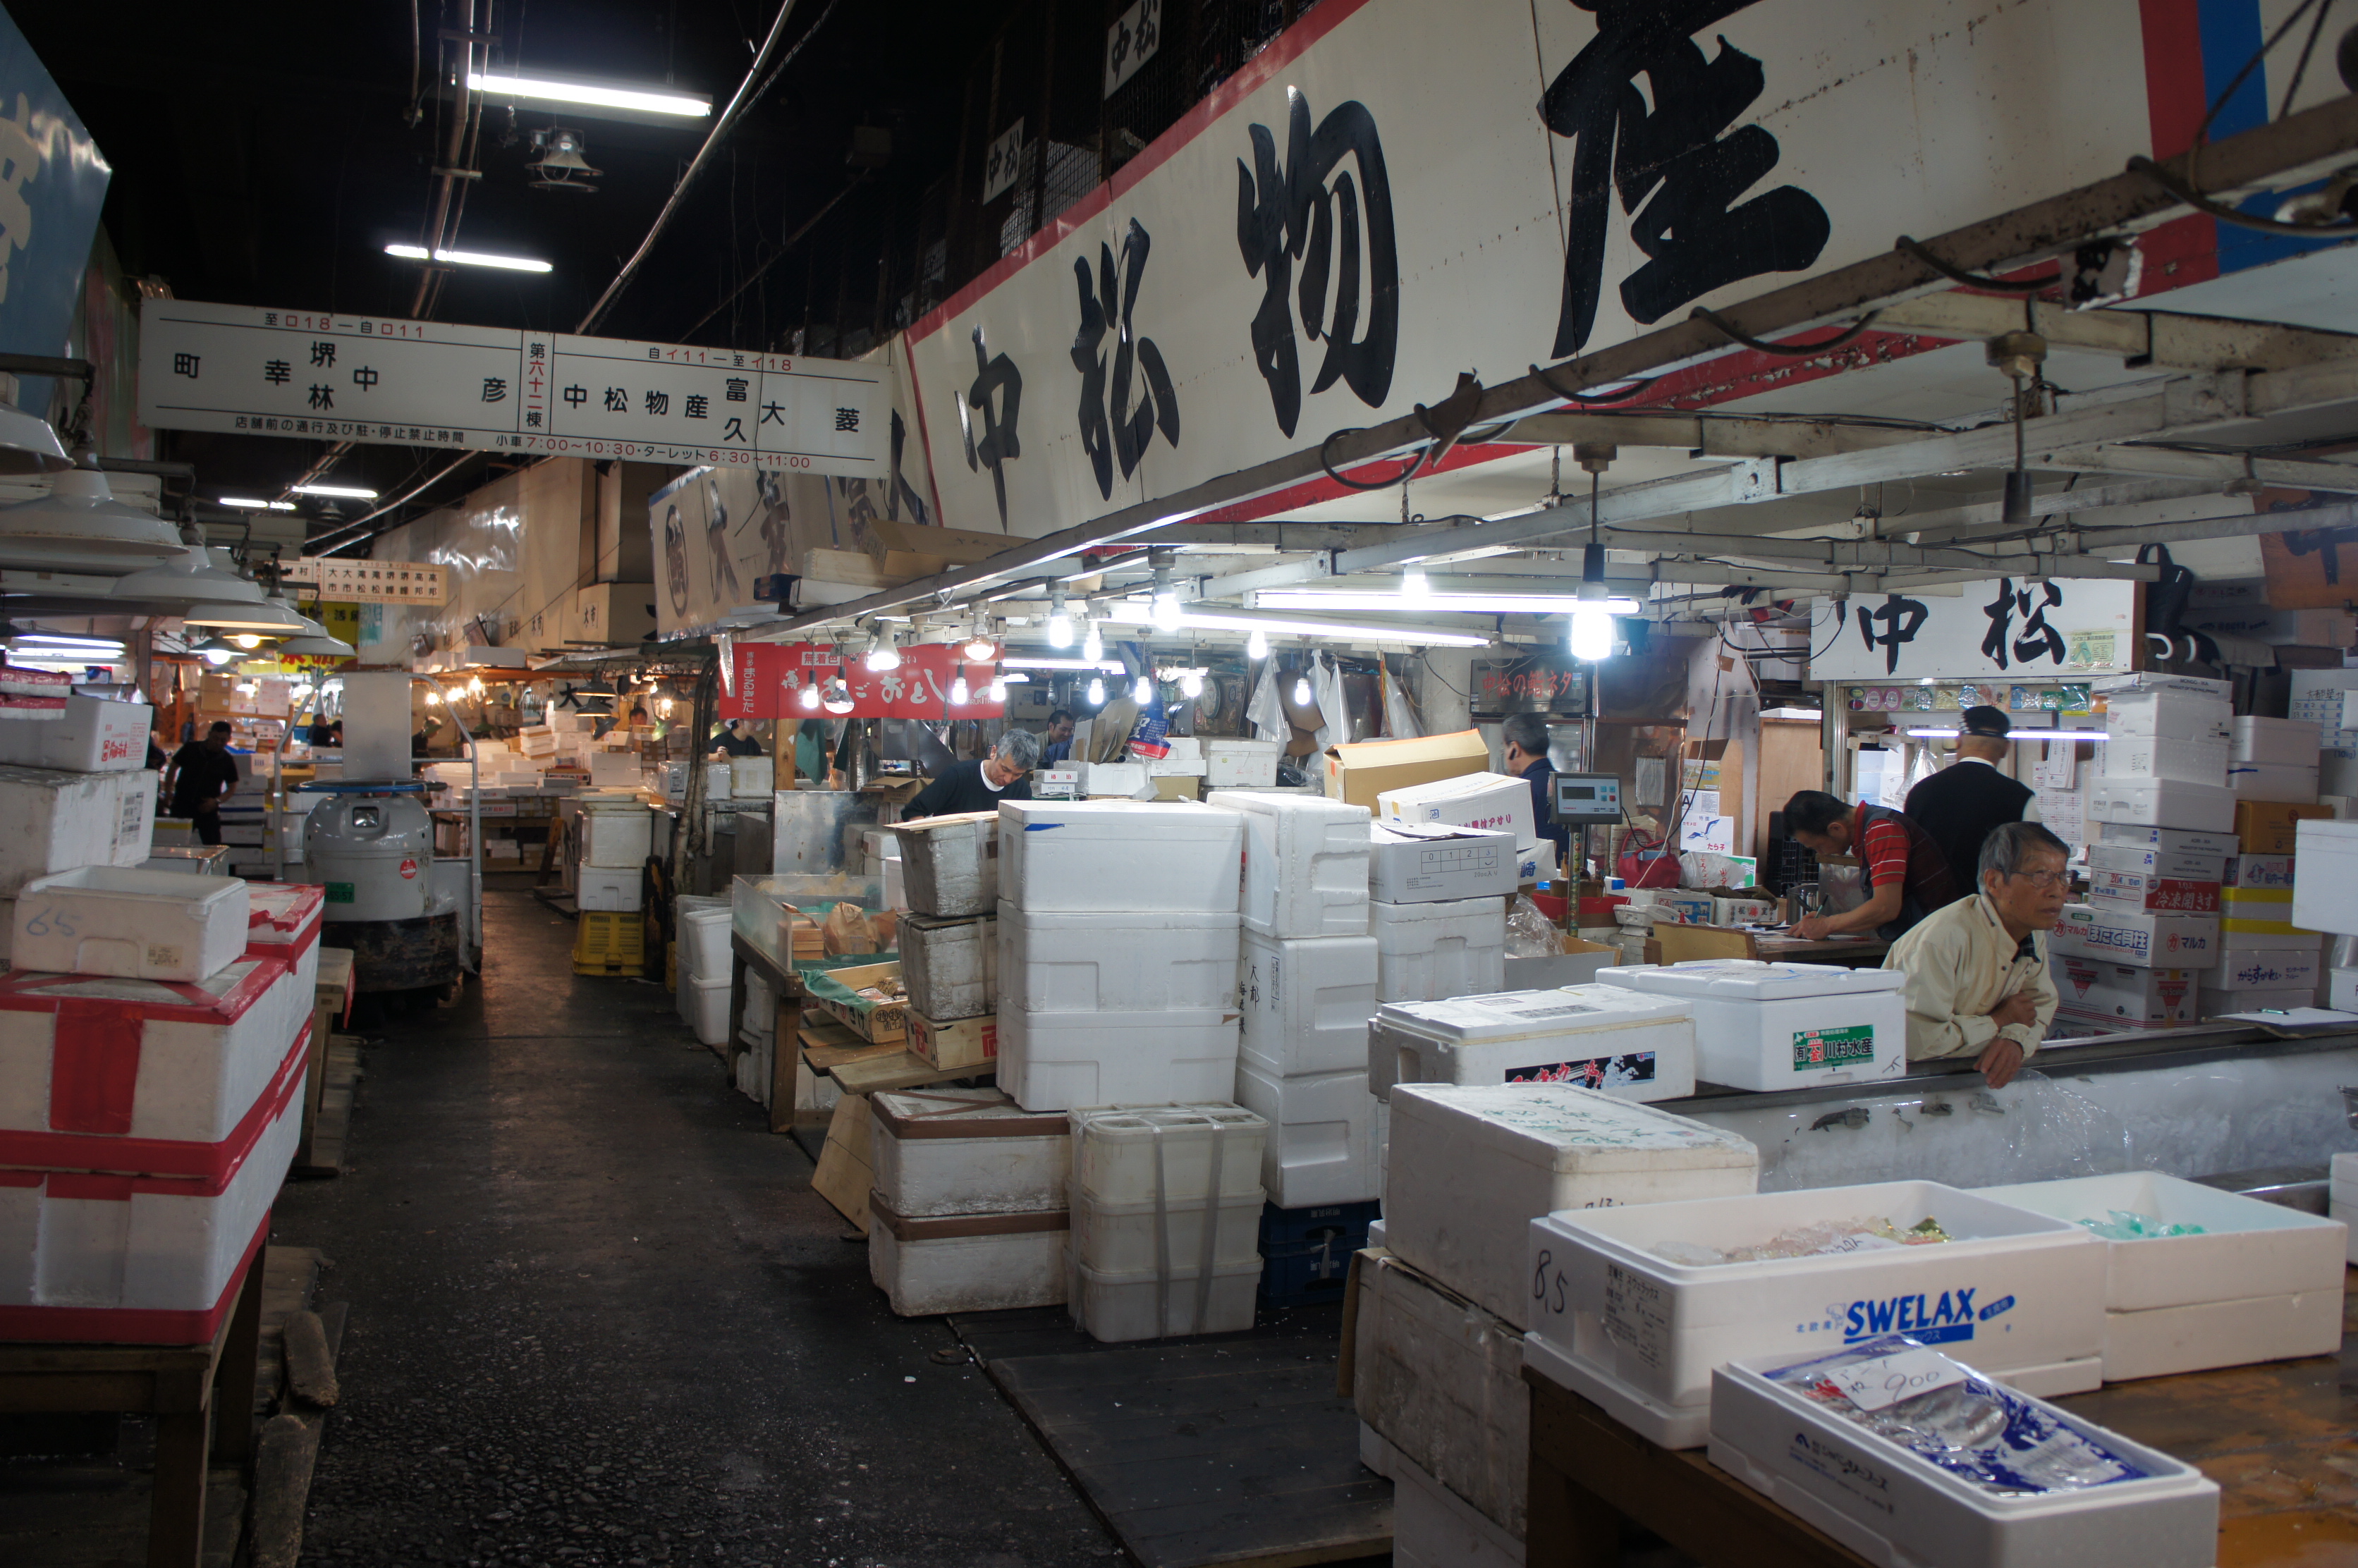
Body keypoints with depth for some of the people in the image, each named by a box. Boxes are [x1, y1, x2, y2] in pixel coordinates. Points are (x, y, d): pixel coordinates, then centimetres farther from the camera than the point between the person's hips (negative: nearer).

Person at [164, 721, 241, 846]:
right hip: (181, 806, 1)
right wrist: (168, 790, -1)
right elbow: (173, 768, 9)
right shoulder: (191, 749, 0)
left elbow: (232, 788, 6)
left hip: (207, 809, -1)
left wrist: (217, 801, -10)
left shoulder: (227, 761, -1)